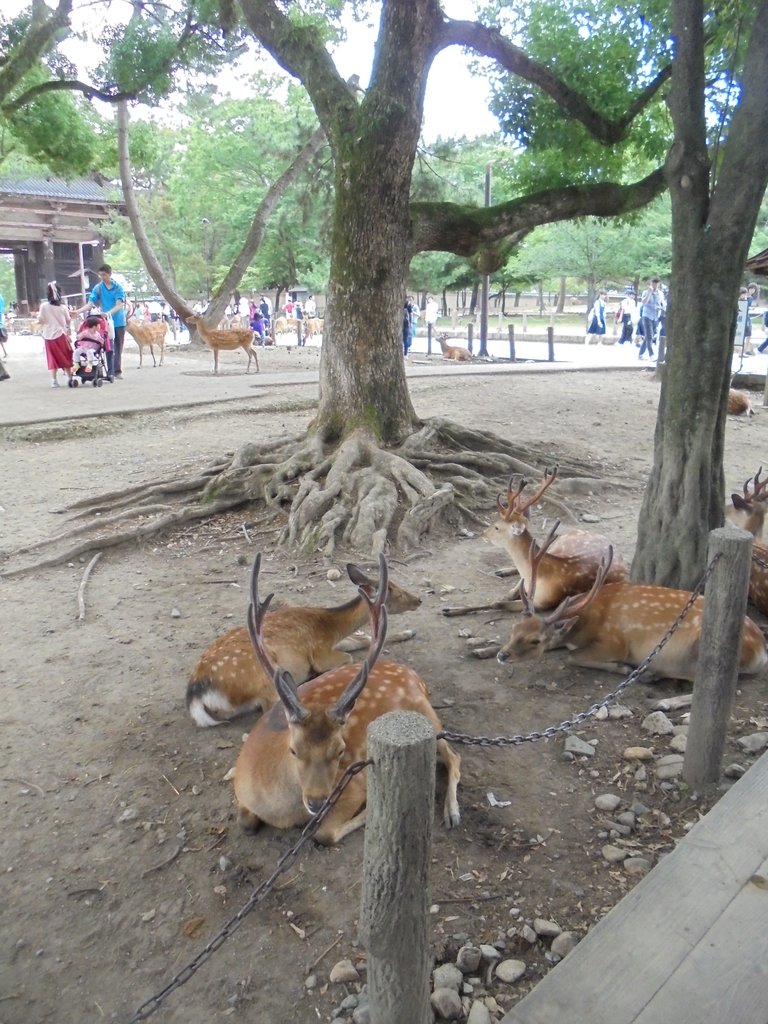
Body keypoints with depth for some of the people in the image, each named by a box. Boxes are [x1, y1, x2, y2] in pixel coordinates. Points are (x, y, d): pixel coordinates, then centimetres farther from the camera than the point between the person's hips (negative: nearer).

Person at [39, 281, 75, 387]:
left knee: (53, 359, 8)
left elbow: (41, 320, -3)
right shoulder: (63, 306, -6)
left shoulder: (44, 306, -7)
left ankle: (54, 380, 5)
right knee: (66, 357, 10)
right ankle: (69, 378, 9)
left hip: (49, 335, 1)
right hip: (61, 334, -1)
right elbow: (68, 321, 1)